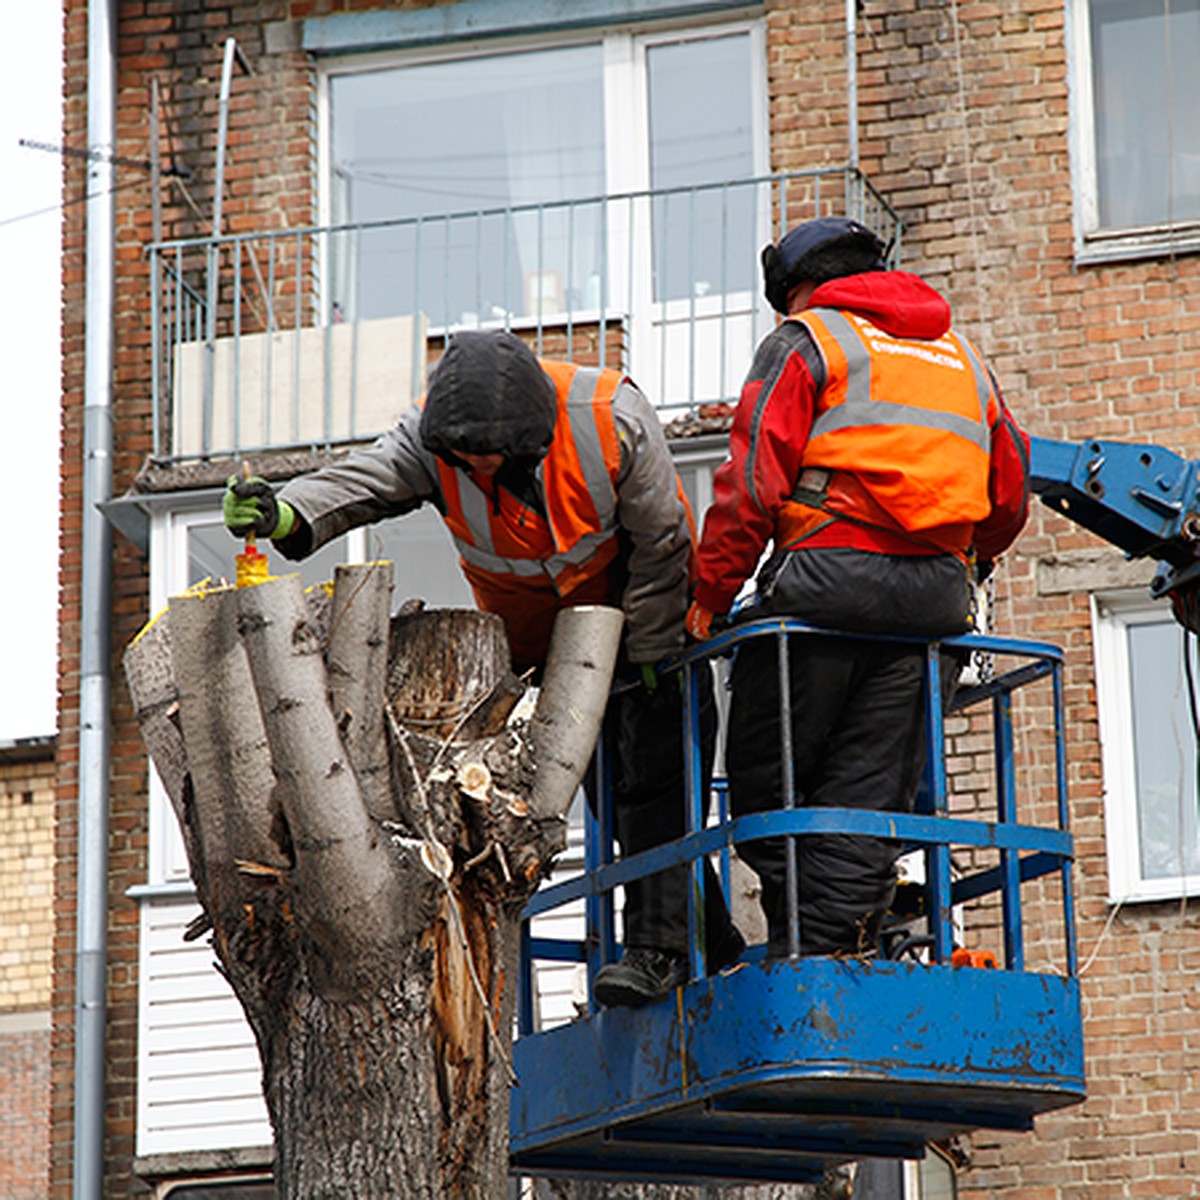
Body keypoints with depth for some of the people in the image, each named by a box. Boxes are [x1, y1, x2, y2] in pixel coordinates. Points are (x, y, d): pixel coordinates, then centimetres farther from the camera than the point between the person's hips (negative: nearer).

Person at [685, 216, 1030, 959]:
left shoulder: (805, 341, 6)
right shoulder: (963, 354, 24)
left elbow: (753, 480, -5)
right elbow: (1009, 495, 24)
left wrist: (712, 594, -3)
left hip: (831, 571, -5)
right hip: (937, 593, 5)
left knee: (767, 776, 2)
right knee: (870, 787, 5)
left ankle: (799, 946, -8)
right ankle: (842, 940, -4)